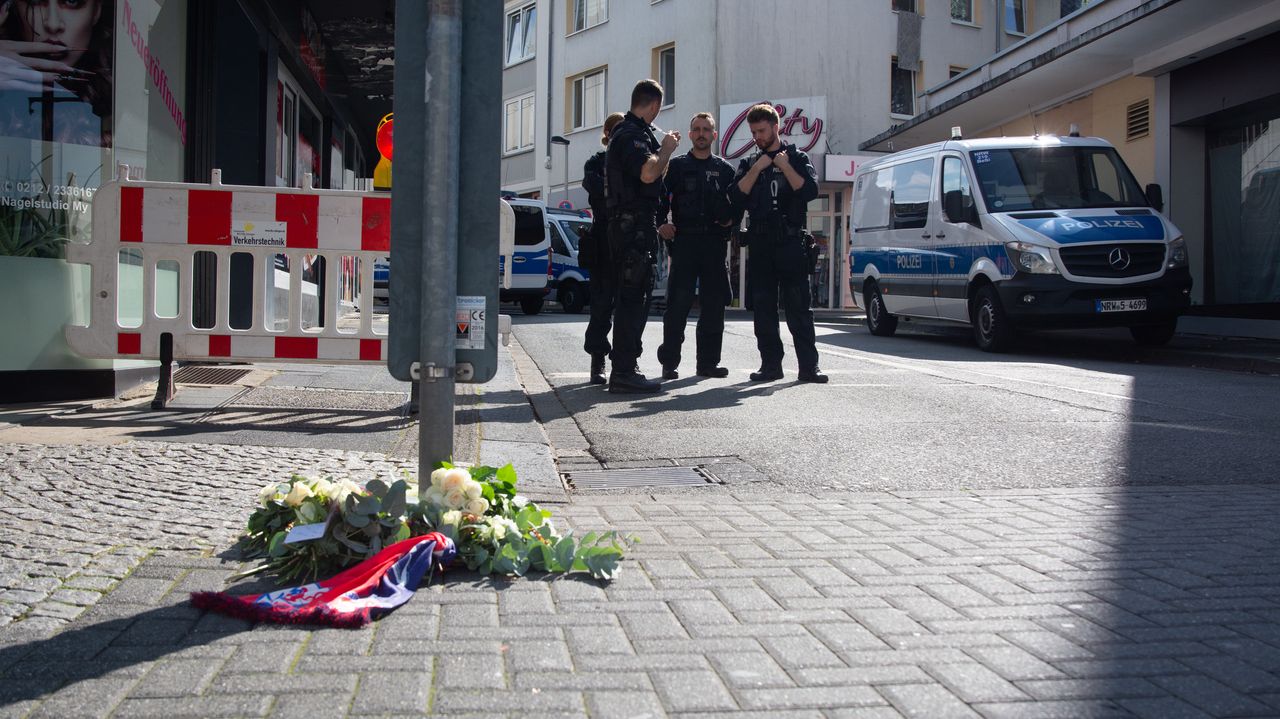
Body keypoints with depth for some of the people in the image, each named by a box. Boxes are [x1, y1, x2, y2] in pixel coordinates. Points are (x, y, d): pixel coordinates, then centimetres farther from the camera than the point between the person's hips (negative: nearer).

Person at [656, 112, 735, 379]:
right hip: (684, 241, -2)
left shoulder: (725, 169, 15)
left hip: (715, 243, 3)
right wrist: (661, 224, -10)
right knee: (677, 304, -6)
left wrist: (730, 221, -1)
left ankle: (708, 362, 11)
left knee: (714, 304, 4)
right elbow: (659, 197, 5)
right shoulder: (677, 166, 9)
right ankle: (669, 363, -1)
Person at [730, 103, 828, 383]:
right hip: (760, 244, 3)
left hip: (791, 243, -3)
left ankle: (808, 365, -4)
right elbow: (737, 197, 1)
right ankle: (770, 364, 8)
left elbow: (809, 191, -6)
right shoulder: (749, 163, 16)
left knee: (799, 307, -4)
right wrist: (757, 169, -6)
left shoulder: (797, 158, 9)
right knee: (763, 308, 3)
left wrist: (785, 167, -9)